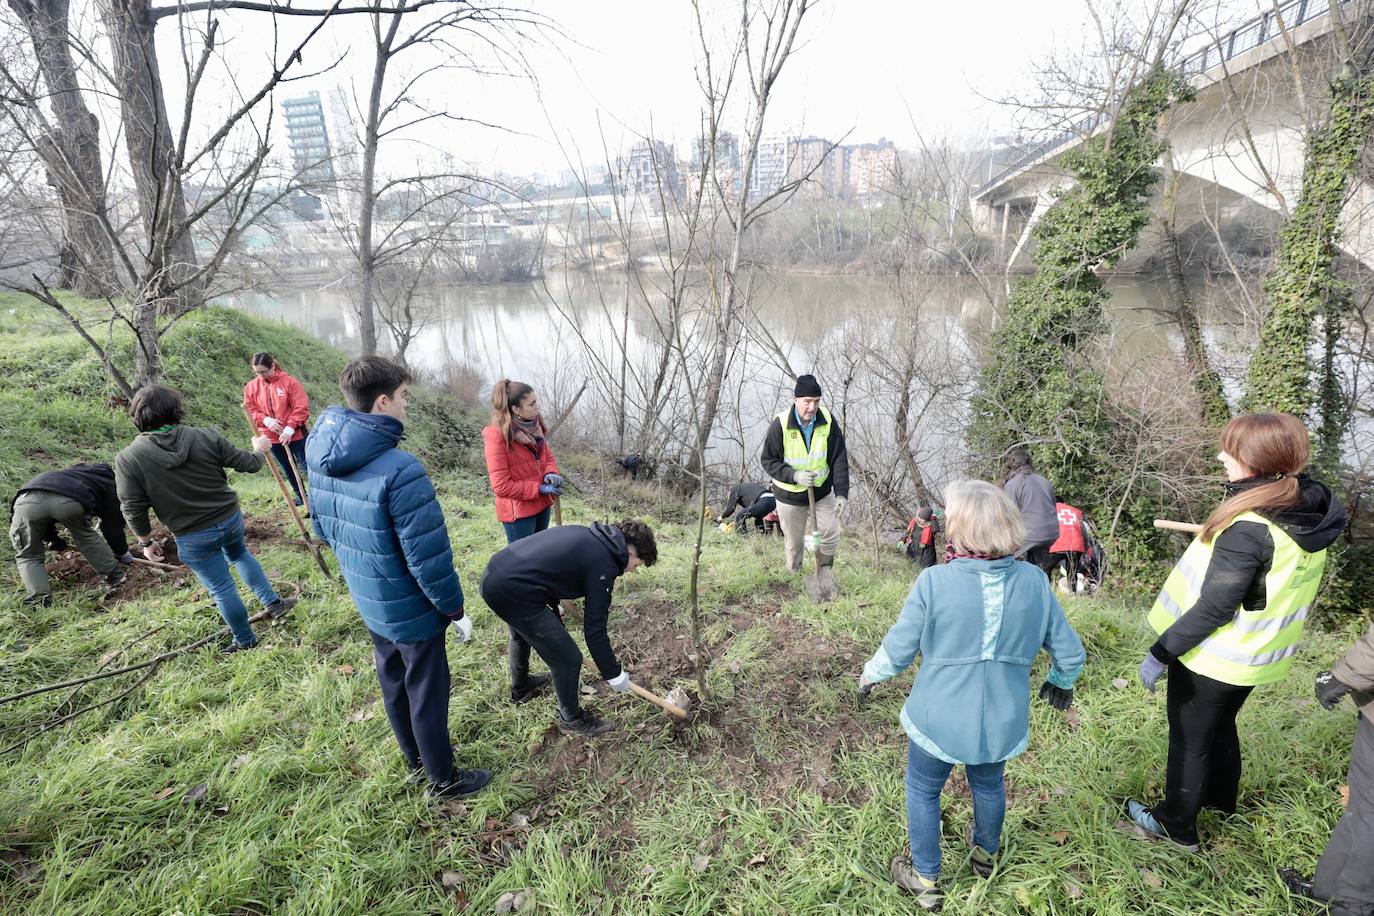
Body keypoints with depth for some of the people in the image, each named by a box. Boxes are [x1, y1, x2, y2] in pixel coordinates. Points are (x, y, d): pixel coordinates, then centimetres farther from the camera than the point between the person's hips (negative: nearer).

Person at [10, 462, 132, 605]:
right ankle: (114, 576, 32)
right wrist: (123, 554, 45)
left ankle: (38, 598, 7)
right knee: (86, 536, 28)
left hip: (28, 498, 3)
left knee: (28, 555, 22)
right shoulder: (110, 486, 30)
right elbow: (113, 526, 30)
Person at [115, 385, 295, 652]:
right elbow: (248, 464, -3)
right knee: (238, 552, 34)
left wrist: (146, 542, 6)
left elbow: (133, 509, -10)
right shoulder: (206, 437, -12)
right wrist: (260, 450, 19)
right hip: (231, 519, 3)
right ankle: (273, 602, 35)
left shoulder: (127, 459, -14)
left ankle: (245, 640, 29)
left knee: (221, 589, 12)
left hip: (193, 538, -2)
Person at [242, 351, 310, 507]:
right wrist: (266, 420, -16)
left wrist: (289, 429, -21)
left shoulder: (289, 382, -12)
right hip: (271, 437, 4)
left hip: (294, 435, -4)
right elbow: (251, 410, 3)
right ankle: (300, 495, 32)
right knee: (288, 470, 17)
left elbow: (301, 408, -15)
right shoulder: (251, 387, 1)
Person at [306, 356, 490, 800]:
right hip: (411, 610, -8)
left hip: (367, 602, 8)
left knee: (393, 681, 25)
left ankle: (414, 756, 48)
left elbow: (323, 528, 9)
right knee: (427, 692, 12)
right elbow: (428, 557, -27)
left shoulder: (320, 457, -6)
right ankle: (443, 778, 32)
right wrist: (455, 609, -13)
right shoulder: (400, 470, -31)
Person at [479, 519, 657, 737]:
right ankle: (571, 719, 29)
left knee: (522, 634, 38)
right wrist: (614, 674, 4)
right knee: (568, 659, 4)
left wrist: (555, 618, 30)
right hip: (513, 593, -10)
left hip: (492, 575, 10)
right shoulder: (604, 565, -11)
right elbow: (595, 631, -8)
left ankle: (519, 687, 63)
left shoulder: (586, 535, 13)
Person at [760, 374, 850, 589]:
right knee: (793, 541, 10)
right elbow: (768, 461, -14)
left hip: (822, 491, 2)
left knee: (830, 535, 2)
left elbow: (839, 459, -11)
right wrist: (795, 476, -29)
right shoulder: (780, 424, -21)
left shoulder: (828, 420, -13)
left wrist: (842, 493, -20)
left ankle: (826, 574, 27)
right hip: (790, 494, -2)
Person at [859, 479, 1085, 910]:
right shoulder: (1034, 581, -13)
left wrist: (869, 675, 7)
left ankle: (926, 881, 38)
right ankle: (986, 854, 57)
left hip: (939, 720, -4)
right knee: (989, 784, 31)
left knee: (922, 790, 22)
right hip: (1002, 722, 4)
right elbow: (1070, 653, -2)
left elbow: (898, 652, -15)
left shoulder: (933, 582, -24)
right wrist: (1061, 682, 21)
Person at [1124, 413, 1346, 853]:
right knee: (1221, 726, 29)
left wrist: (1161, 652, -21)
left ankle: (1176, 826, 28)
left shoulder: (1247, 529, -31)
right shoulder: (1309, 508, -6)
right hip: (1257, 656, 8)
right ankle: (1221, 798, 50)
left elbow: (1213, 607, -27)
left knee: (1189, 739, 11)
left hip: (1212, 658, -8)